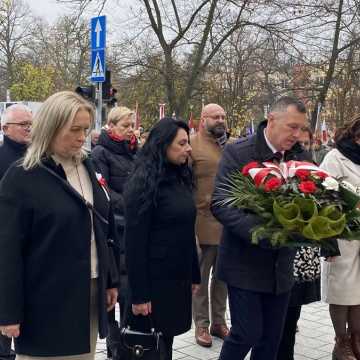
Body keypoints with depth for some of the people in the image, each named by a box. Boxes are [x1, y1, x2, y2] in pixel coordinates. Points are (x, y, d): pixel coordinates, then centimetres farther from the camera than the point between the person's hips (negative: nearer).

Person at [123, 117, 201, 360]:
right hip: (154, 280, -7)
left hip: (179, 278, 7)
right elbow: (135, 242, -16)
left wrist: (194, 274, 12)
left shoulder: (180, 178, 8)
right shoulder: (143, 183, -15)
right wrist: (139, 295, -17)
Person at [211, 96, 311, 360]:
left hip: (282, 265, 5)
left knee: (272, 338, 13)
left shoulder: (301, 157, 4)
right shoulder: (238, 152, -11)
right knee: (247, 334, -2)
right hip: (245, 263, -5)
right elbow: (220, 203, -18)